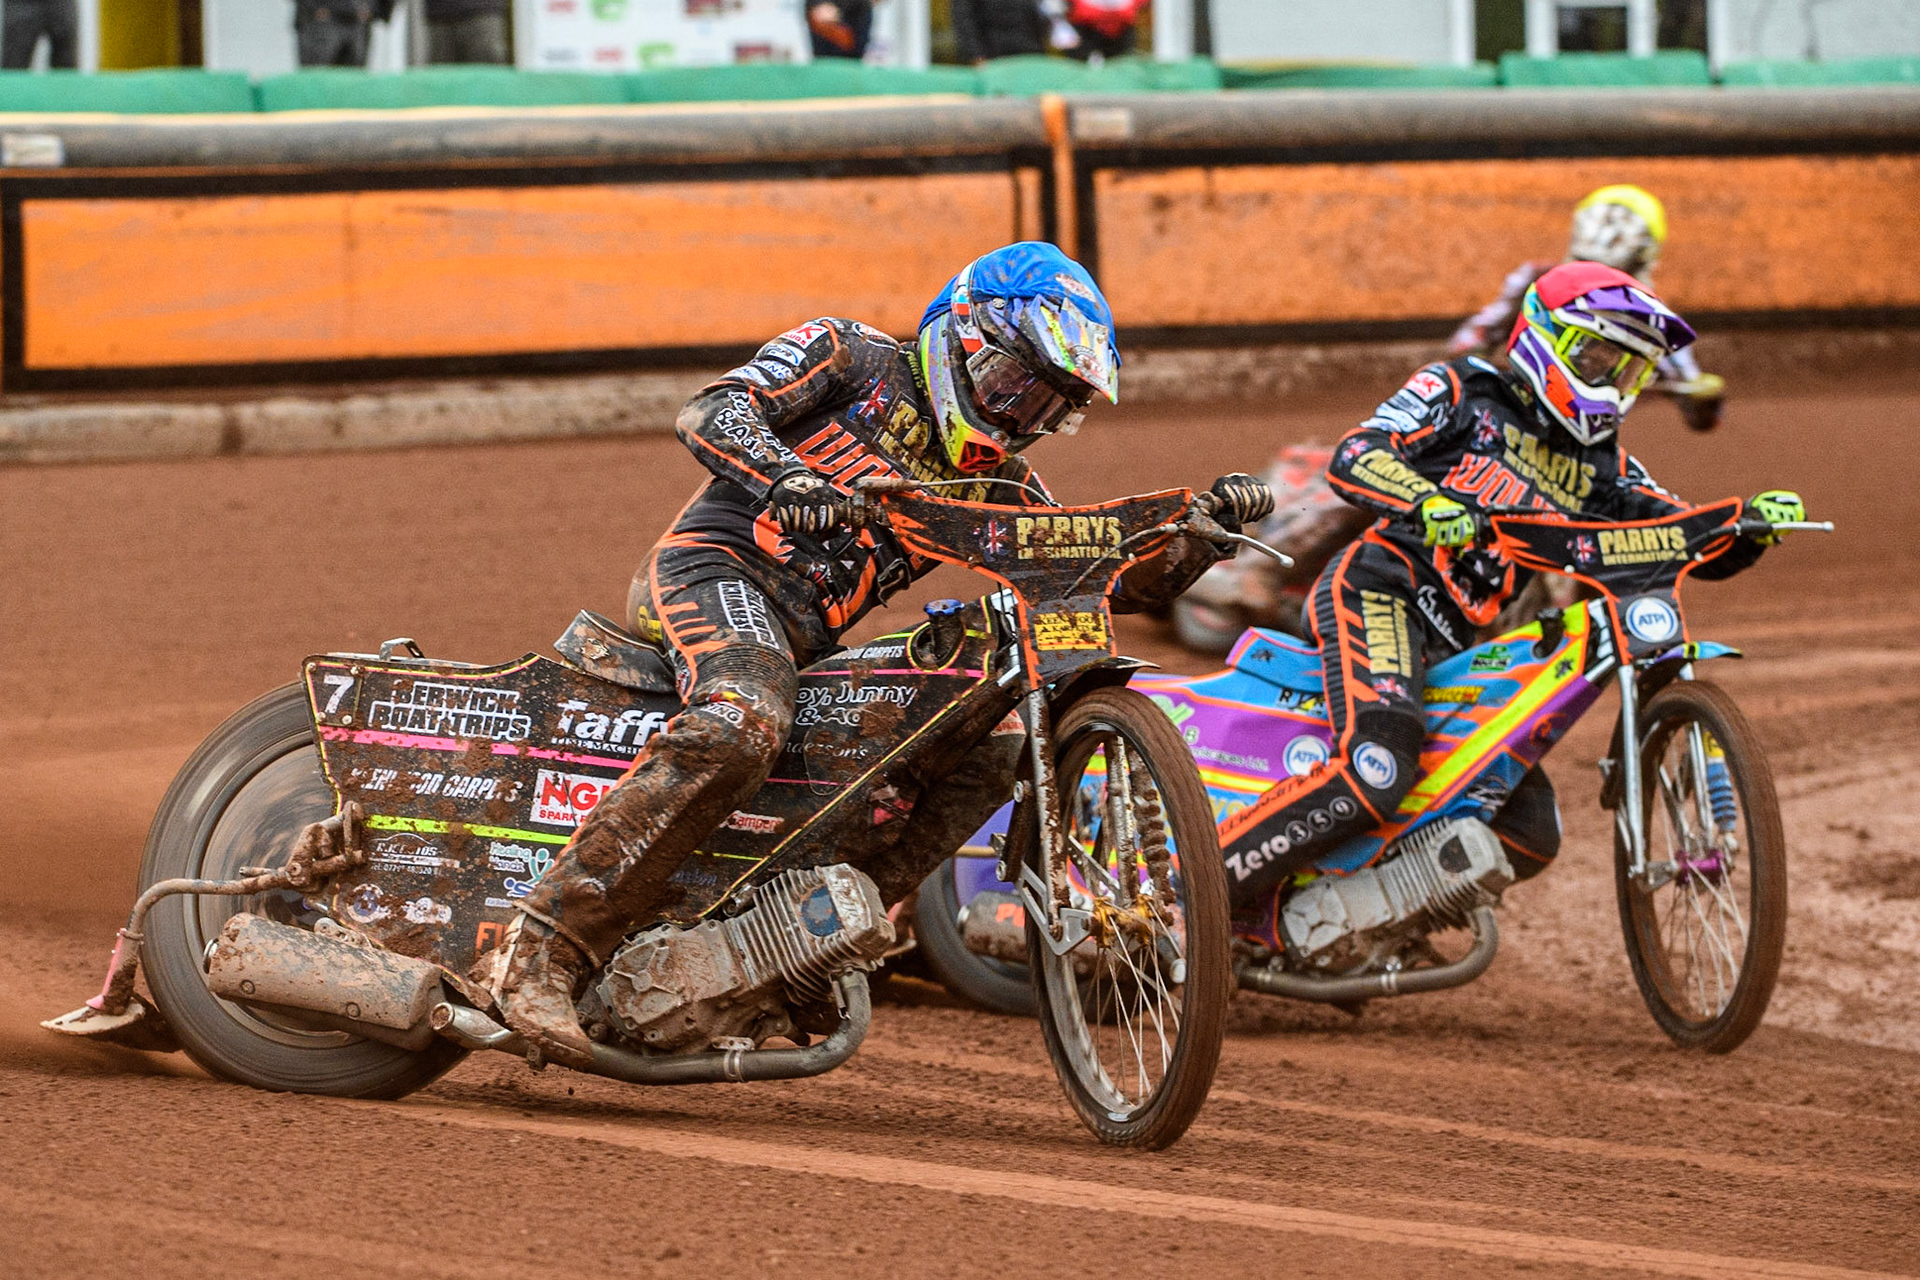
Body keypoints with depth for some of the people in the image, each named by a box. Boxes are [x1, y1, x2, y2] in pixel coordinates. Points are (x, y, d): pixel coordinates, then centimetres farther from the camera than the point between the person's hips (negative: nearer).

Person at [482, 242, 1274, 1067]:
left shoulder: (993, 483, 21)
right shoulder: (854, 358, 5)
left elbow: (1116, 579, 17)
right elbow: (712, 411, -10)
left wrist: (1207, 525, -1)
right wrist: (783, 477, -30)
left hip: (809, 643, 8)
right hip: (719, 566, -8)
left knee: (990, 737, -2)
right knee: (739, 728, -36)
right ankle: (543, 951, -39)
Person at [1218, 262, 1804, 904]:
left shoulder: (1602, 466, 21)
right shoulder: (1461, 390, 4)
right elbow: (1352, 456, -9)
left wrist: (1755, 525, -4)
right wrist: (1426, 503, -29)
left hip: (1460, 646, 8)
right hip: (1382, 588, -8)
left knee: (1530, 837, 1)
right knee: (1375, 773, -33)